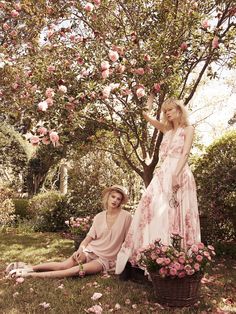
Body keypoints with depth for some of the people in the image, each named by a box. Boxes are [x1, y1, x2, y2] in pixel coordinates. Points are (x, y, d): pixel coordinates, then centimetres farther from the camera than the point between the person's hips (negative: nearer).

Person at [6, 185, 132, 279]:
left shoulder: (126, 216, -10)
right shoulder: (99, 217, 1)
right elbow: (89, 237, 1)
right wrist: (80, 250, -16)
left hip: (105, 259, -3)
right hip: (91, 251, 3)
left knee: (78, 270, -27)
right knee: (62, 265, -19)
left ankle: (31, 274, -27)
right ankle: (28, 268, -9)